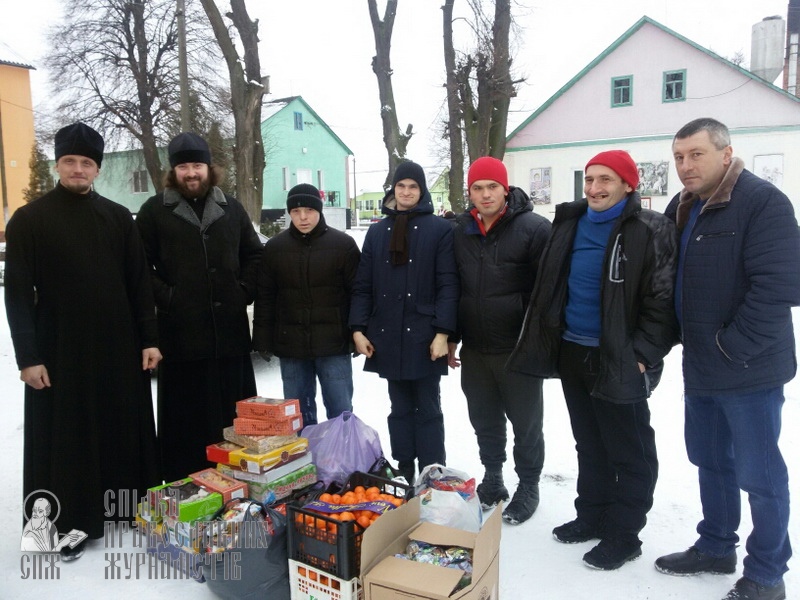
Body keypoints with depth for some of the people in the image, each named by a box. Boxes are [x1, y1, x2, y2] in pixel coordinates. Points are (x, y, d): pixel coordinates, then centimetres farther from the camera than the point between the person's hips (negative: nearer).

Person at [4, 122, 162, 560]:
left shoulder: (118, 217, 6)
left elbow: (139, 283, 6)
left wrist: (149, 339, 0)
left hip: (120, 347, 3)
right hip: (59, 351, -2)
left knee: (124, 430, 11)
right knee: (64, 438, 6)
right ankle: (68, 523, 18)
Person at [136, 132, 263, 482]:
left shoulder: (231, 208, 12)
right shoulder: (155, 211, 3)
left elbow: (254, 254, 18)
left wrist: (245, 291, 6)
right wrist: (165, 297, -9)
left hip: (230, 330, 3)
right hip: (181, 332, -3)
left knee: (234, 413, 11)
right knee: (187, 417, 3)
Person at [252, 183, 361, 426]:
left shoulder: (343, 244, -3)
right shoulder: (274, 247, 5)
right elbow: (264, 297, 8)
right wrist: (264, 340, 4)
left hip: (333, 344, -3)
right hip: (290, 345, 3)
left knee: (340, 412, 6)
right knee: (298, 414, 13)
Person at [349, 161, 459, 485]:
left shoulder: (440, 229, -1)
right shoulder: (377, 232, 11)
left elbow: (448, 285, -7)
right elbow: (363, 285, 8)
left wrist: (443, 332, -14)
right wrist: (358, 329, 0)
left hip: (424, 336, -4)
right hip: (387, 337, 4)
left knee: (427, 410, 6)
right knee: (400, 409, 13)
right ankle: (403, 474, 24)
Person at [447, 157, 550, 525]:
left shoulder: (534, 228, -10)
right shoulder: (461, 231, 7)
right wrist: (452, 338, 12)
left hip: (518, 349, -5)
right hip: (474, 349, 5)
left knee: (525, 422, 10)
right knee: (484, 420, 17)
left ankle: (528, 487, 29)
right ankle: (492, 479, 36)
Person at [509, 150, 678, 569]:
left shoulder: (651, 232, -10)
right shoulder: (569, 224, 9)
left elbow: (662, 300, -12)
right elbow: (549, 286, 15)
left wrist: (642, 355, -17)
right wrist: (546, 342, 12)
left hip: (618, 362, -6)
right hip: (572, 354, 6)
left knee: (628, 451, 6)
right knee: (589, 444, 19)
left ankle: (623, 535, 21)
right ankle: (591, 516, 34)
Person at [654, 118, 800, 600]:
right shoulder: (682, 209, 9)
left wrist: (732, 348, -20)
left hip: (749, 371, -7)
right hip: (700, 368, 7)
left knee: (759, 473, 6)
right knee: (711, 462, 19)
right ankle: (716, 547, 37)